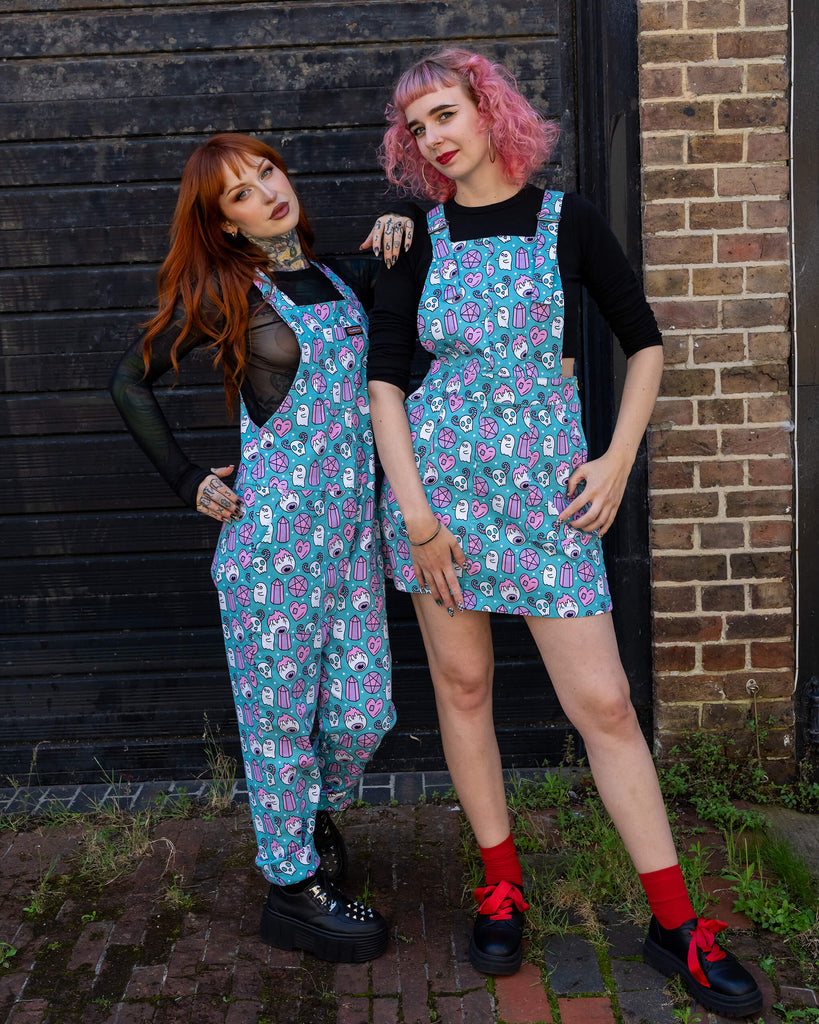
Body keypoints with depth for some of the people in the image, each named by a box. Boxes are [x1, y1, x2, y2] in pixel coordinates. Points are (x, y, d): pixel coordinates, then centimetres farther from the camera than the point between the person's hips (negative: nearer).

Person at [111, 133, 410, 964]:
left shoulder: (333, 279, 13)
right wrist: (187, 483, 3)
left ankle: (314, 811, 40)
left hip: (352, 519, 5)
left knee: (363, 710, 9)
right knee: (280, 710, 5)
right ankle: (291, 888, 24)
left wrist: (392, 231, 10)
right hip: (274, 523, -5)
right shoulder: (220, 294, -1)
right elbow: (131, 383, 6)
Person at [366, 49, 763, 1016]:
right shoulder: (420, 236, 6)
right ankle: (500, 881, 27)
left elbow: (644, 340, 9)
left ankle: (674, 923, 14)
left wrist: (619, 456, -2)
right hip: (437, 470, 2)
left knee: (603, 701, -2)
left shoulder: (567, 219, 3)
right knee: (461, 684, 8)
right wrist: (416, 510, -9)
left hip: (548, 481, -1)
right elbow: (384, 376, 0)